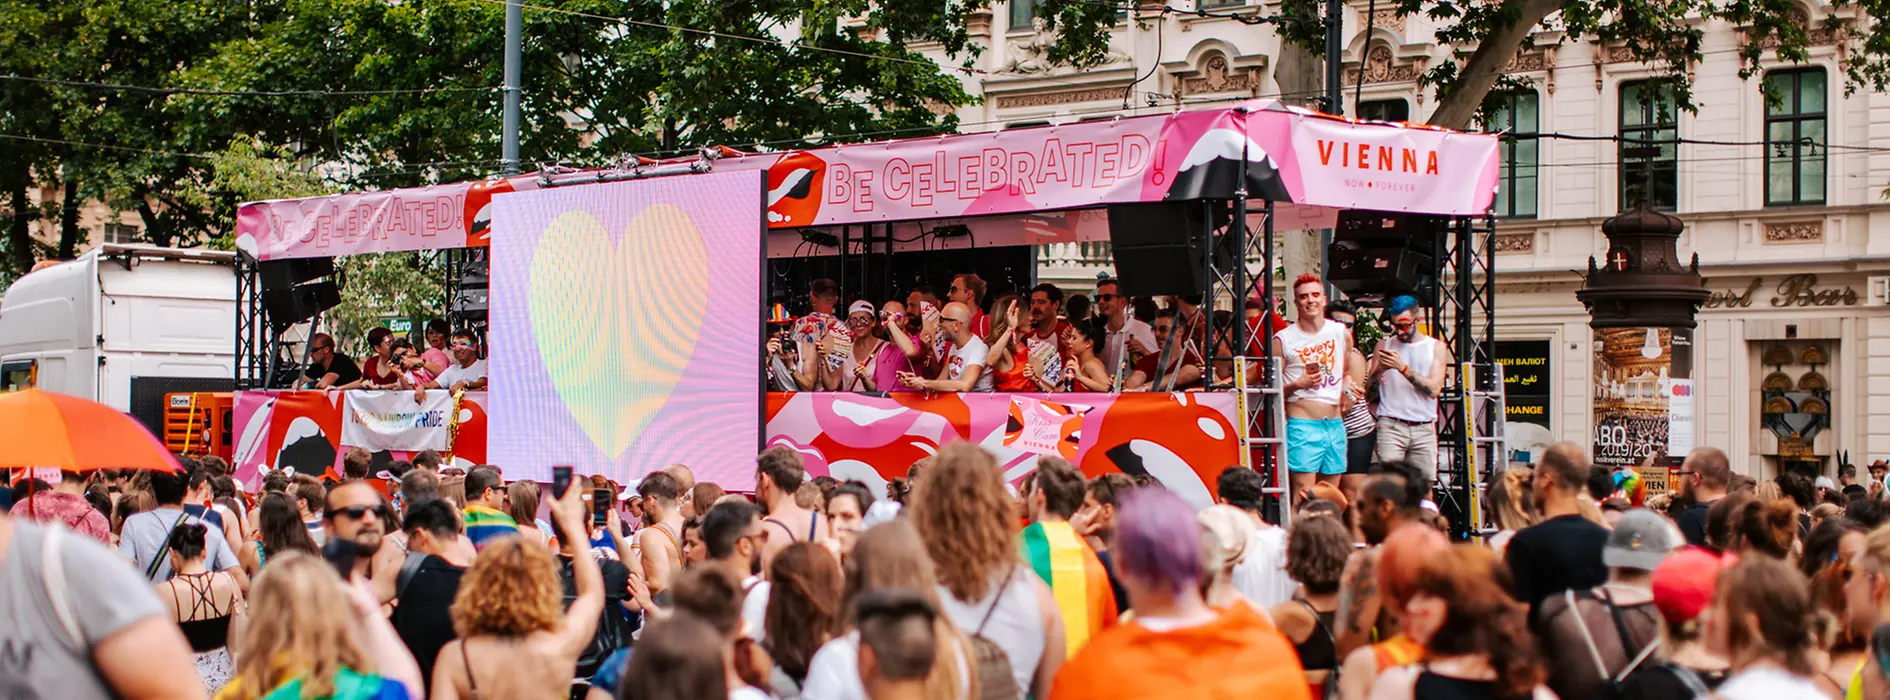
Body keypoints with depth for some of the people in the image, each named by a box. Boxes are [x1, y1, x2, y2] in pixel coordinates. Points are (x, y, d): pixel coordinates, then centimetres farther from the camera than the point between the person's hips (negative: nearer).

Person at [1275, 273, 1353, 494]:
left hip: (1335, 425, 4)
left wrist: (1346, 390, 6)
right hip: (1302, 425, -4)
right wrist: (1298, 384, -16)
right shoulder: (1283, 339, -2)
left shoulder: (1342, 334, 9)